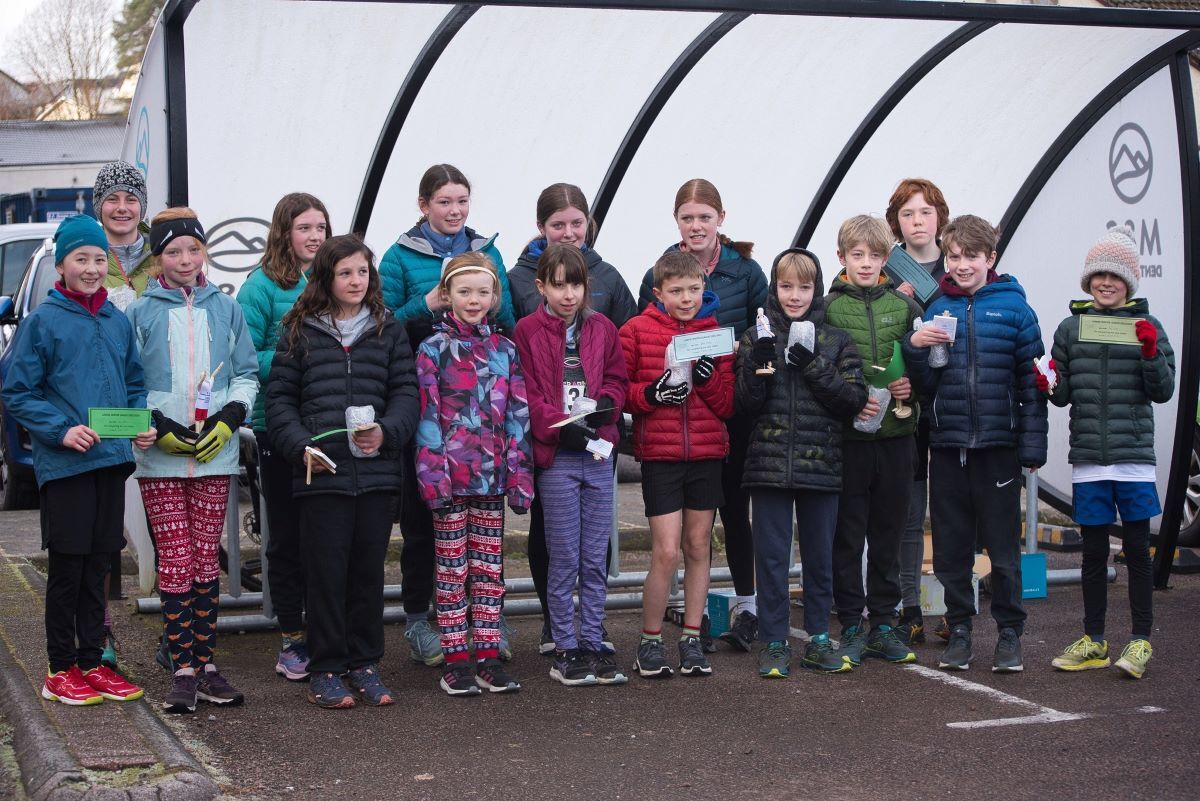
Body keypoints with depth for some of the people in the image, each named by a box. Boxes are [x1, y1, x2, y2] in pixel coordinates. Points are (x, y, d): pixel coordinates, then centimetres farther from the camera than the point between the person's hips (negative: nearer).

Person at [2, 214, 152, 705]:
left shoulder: (117, 321, 10)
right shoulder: (43, 321, -5)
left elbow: (135, 384, 18)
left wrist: (143, 423, 0)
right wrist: (61, 430, -17)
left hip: (112, 462, 5)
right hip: (64, 464, -5)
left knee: (97, 566, 11)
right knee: (67, 568, 2)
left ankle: (92, 661, 21)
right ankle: (61, 669, 12)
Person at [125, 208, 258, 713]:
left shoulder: (225, 309, 8)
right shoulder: (141, 313, 1)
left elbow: (247, 373, 11)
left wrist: (228, 419, -4)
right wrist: (159, 427, -11)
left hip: (215, 454, 2)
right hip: (160, 459, -2)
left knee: (206, 561, 6)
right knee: (175, 563, -4)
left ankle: (205, 664, 13)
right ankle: (182, 671, 1)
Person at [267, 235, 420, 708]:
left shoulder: (389, 330, 11)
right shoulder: (300, 332, 6)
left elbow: (406, 391, 6)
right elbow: (279, 397, 5)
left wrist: (386, 432, -12)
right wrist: (301, 446, -9)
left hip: (377, 470, 2)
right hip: (321, 473, -2)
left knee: (369, 571, 8)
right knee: (326, 571, 1)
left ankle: (364, 664, 19)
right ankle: (325, 669, 10)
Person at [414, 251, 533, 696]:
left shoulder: (505, 350, 9)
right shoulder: (433, 349, -2)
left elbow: (518, 414, 8)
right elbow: (426, 413, -7)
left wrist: (520, 474, 2)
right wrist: (432, 474, -13)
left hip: (492, 474, 4)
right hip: (451, 472, -3)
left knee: (489, 568, 8)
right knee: (452, 568, 3)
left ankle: (488, 657, 13)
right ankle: (455, 660, 7)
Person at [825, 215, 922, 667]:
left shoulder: (905, 307, 8)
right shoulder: (828, 309, -1)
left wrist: (912, 384, -7)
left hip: (896, 433, 3)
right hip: (848, 437, -3)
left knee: (888, 533, 9)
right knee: (848, 536, 3)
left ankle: (883, 624, 19)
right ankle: (852, 626, 12)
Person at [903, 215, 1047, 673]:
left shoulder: (1013, 306, -1)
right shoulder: (937, 309, 6)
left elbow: (1031, 379, -2)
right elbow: (925, 385, 8)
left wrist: (1033, 445, -6)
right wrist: (915, 347, -11)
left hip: (998, 445, -3)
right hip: (947, 445, 3)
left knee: (1003, 545, 4)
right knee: (951, 545, 9)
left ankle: (1009, 632, 16)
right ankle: (959, 630, 21)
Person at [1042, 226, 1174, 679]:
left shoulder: (1146, 326, 2)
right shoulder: (1071, 327, 8)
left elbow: (1163, 392, 0)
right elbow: (1063, 394, 11)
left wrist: (1151, 352, -16)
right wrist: (1047, 385, -10)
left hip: (1133, 455, -2)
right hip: (1087, 458, 2)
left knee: (1136, 548, 2)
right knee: (1093, 550, 10)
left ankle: (1141, 641, 10)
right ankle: (1093, 641, 19)